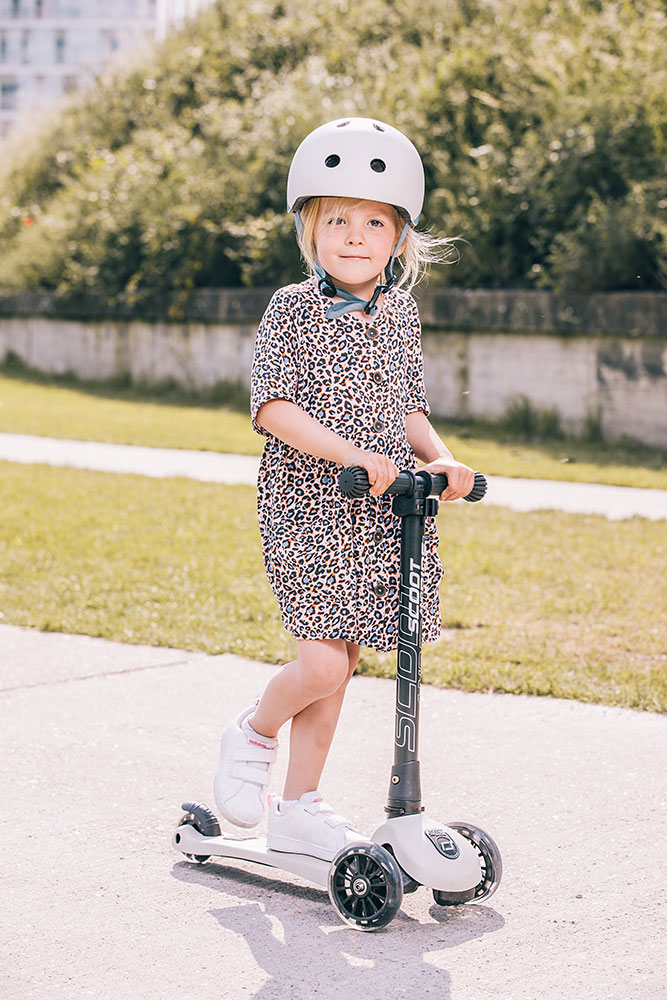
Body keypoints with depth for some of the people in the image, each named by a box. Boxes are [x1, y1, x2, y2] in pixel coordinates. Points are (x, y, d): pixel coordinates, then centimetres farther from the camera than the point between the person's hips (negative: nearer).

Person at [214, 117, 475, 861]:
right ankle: (253, 735, 16)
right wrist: (352, 454, -24)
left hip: (382, 514, 6)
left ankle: (300, 808, 22)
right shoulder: (292, 310, -7)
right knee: (324, 661, -15)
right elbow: (273, 406, -15)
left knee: (338, 662, 10)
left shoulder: (399, 312, 10)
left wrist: (440, 459, -2)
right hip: (307, 509, -6)